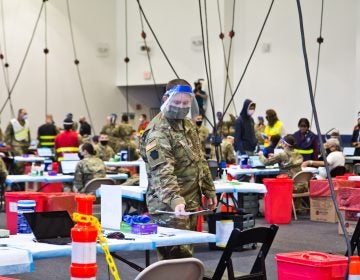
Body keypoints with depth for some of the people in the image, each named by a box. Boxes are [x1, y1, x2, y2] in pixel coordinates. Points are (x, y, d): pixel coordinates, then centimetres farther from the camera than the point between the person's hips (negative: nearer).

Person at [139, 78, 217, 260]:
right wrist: (175, 200, -39)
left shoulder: (188, 125, 13)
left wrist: (209, 190, 20)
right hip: (170, 207, -9)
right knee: (177, 257, -10)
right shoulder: (158, 132, -16)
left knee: (186, 251, 13)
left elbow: (200, 161, 22)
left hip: (191, 202, 9)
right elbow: (163, 172, -27)